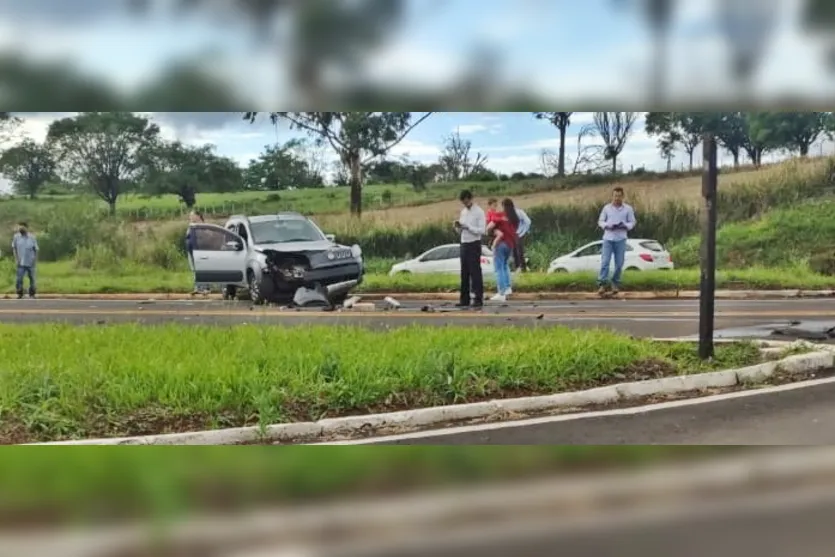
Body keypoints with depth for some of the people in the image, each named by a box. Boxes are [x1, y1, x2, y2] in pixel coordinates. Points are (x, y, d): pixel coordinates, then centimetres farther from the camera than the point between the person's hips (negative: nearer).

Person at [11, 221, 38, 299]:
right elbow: (14, 248, 5)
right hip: (21, 263, 0)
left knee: (32, 279, 9)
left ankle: (32, 294, 24)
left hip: (30, 263, 0)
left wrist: (35, 260, -6)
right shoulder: (16, 237, -5)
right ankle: (19, 294, 8)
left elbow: (36, 250, 1)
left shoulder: (32, 237, -6)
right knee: (18, 279, -7)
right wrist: (16, 259, -4)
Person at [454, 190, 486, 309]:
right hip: (464, 244, 7)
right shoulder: (463, 212, 14)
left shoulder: (479, 212, -7)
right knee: (464, 273, 8)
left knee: (475, 272, -7)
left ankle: (478, 299, -4)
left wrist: (468, 227, -21)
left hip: (474, 245, -7)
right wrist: (458, 227, -4)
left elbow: (482, 230, -15)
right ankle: (465, 299, 11)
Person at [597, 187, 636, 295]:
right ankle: (602, 284, -8)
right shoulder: (607, 208, 3)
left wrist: (624, 225, -16)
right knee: (605, 261, -8)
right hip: (608, 238, 0)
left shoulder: (628, 209, 2)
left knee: (619, 263, 3)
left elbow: (632, 223, 5)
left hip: (621, 239, 0)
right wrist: (608, 225, -13)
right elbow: (600, 221, 7)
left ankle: (615, 284, 16)